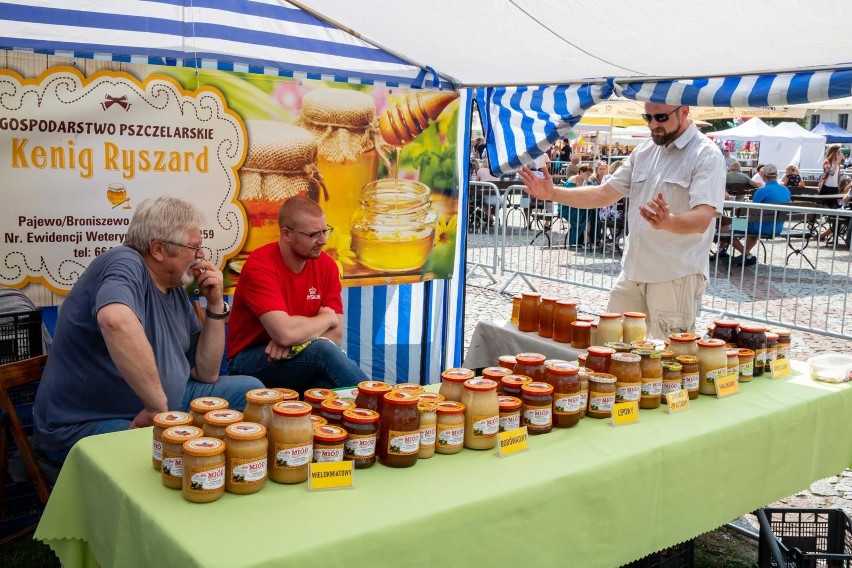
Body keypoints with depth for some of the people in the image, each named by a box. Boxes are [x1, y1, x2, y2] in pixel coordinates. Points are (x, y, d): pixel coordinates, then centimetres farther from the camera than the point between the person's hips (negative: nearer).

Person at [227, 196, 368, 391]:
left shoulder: (326, 265, -2)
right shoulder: (260, 266, -20)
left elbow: (335, 334, -4)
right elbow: (285, 333, -32)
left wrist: (295, 340, -23)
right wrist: (327, 318, -13)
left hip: (297, 355, 4)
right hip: (251, 360, -4)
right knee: (323, 350, -30)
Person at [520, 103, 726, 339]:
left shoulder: (706, 156, -9)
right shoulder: (644, 152, 13)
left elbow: (702, 218, -23)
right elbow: (605, 193, 13)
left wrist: (669, 222, -44)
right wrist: (553, 193, 1)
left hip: (676, 276, -7)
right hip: (633, 271, 7)